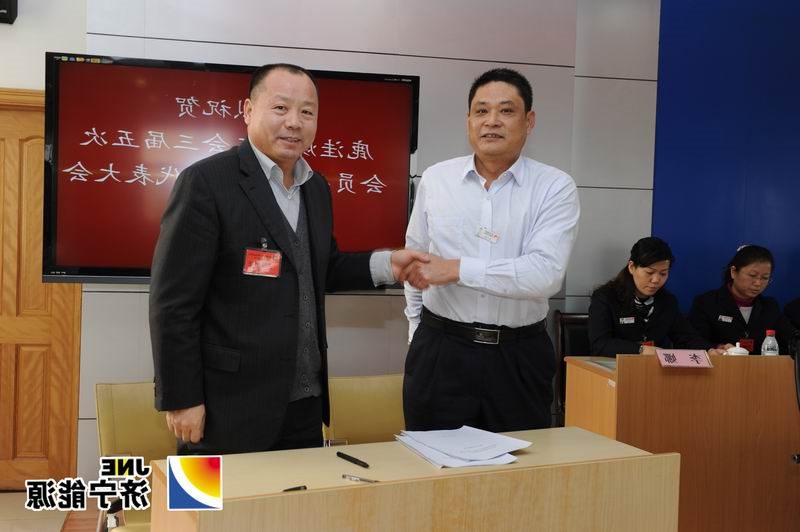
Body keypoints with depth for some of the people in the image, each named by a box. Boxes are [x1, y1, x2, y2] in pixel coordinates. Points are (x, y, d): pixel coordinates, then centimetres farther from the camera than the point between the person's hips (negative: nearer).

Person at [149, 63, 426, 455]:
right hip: (230, 409, -7)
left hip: (305, 404, 7)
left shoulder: (316, 187, 10)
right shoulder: (206, 182, -13)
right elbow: (173, 301, -14)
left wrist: (385, 265, 4)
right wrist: (181, 400, -15)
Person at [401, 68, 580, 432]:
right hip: (439, 352, 2)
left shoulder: (555, 187, -5)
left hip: (519, 358, -1)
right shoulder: (435, 180, 3)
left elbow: (545, 274, -19)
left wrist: (457, 269, -20)